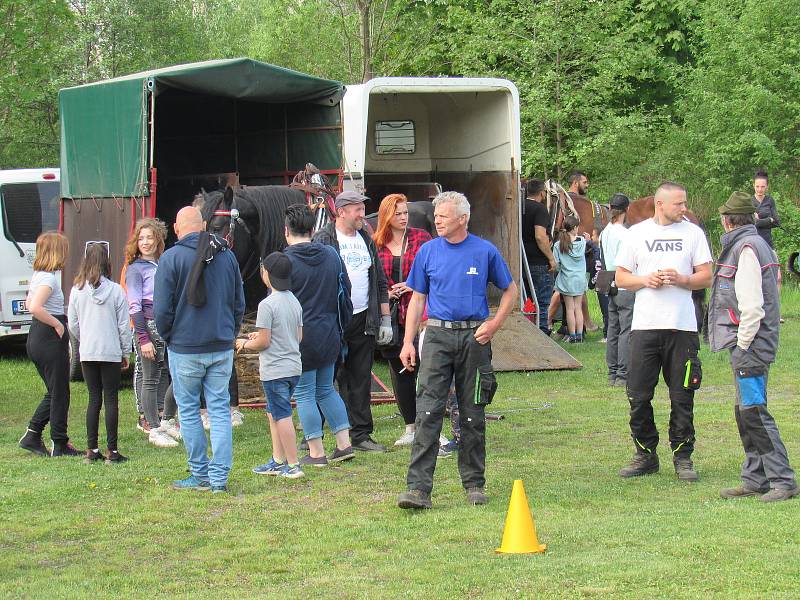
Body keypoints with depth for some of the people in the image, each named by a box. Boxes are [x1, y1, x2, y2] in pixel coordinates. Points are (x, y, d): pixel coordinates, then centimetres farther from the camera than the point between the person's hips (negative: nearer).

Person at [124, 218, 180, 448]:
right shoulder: (135, 269, -3)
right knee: (151, 378, -2)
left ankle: (167, 421, 24)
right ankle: (153, 429, 4)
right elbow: (134, 306, -9)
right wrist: (143, 339, -16)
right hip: (148, 325, -6)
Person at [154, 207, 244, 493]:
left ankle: (200, 475, 10)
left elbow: (161, 309, -9)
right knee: (220, 410, 6)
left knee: (189, 411, 7)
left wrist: (168, 337, 7)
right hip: (222, 348, 4)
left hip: (185, 349, -4)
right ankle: (219, 477, 3)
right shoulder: (227, 255, 5)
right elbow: (239, 304, 11)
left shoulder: (171, 258, -9)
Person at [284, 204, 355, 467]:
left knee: (304, 394, 3)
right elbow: (346, 291, 12)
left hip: (299, 336, -6)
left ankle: (316, 453, 5)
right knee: (326, 389, 18)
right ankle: (344, 444, 15)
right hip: (329, 335, 6)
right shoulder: (331, 255, 5)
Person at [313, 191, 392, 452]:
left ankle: (361, 435, 15)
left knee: (361, 380, 8)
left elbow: (380, 282, 21)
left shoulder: (366, 240, 15)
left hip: (363, 320, 6)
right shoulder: (323, 240, -4)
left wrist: (385, 318, 16)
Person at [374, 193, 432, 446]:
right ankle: (410, 428, 17)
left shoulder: (420, 238, 1)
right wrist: (385, 294, -4)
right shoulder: (377, 245, 6)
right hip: (392, 316, 3)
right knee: (399, 371, 8)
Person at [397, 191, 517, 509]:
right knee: (428, 411, -9)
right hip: (438, 335, 0)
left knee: (473, 414, 7)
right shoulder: (428, 252, 5)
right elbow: (418, 298, 10)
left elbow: (510, 291, 11)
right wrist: (408, 342, 2)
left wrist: (494, 325, -3)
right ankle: (418, 488, -14)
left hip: (474, 338, 0)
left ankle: (474, 483, 19)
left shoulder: (485, 251, 1)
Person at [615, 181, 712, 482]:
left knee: (682, 396, 1)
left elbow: (706, 277, 6)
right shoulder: (637, 233, 9)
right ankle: (645, 455, 13)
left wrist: (681, 280, -13)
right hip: (644, 325, 1)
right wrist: (645, 280, -9)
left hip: (682, 326, -1)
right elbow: (620, 277, 10)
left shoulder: (693, 233, 8)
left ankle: (682, 457, 10)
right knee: (638, 395, 1)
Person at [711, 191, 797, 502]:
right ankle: (756, 479, 19)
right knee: (746, 412, 13)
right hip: (746, 343, 10)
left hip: (750, 345, -10)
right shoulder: (754, 244, 17)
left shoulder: (747, 248, -14)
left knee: (753, 412, -10)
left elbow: (752, 304, -21)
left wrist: (742, 345, -17)